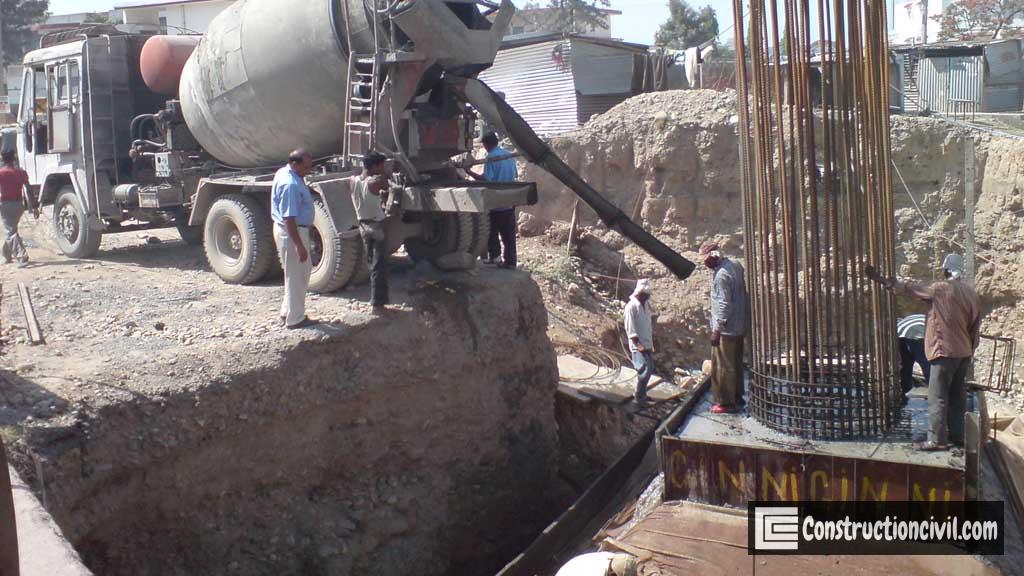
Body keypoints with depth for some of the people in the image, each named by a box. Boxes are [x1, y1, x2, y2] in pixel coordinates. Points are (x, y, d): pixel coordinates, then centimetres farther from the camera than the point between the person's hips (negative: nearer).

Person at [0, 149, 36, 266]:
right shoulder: (21, 172, 2)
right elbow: (27, 191, -2)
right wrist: (33, 207, -2)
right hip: (19, 204, 5)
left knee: (10, 232, -7)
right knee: (11, 229, 23)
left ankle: (22, 256, -23)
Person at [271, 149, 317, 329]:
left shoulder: (285, 173, 7)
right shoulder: (290, 184, -26)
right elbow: (289, 219, -28)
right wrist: (300, 246, -26)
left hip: (296, 229, 10)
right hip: (291, 233, -10)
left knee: (304, 270, 20)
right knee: (295, 276, 1)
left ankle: (288, 312, 28)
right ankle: (295, 319, 13)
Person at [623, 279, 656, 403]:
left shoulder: (646, 304, 9)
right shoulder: (631, 306, -14)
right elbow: (630, 327, -17)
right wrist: (638, 344, -21)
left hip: (648, 344, 8)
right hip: (638, 345, -8)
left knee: (650, 369, 11)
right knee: (645, 369, -14)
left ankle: (642, 393, 25)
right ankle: (639, 396, -1)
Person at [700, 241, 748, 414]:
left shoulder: (721, 275, -21)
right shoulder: (735, 266, 8)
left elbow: (724, 305, -23)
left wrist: (717, 330, -20)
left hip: (726, 329, -10)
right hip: (739, 327, 10)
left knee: (723, 367, 0)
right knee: (736, 364, 17)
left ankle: (726, 402, 7)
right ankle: (737, 399, 26)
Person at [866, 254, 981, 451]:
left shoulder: (939, 289, -13)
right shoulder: (971, 291, 7)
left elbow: (908, 288, -6)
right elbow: (976, 324, 13)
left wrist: (881, 280, 3)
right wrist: (971, 349, 22)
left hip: (945, 351, -7)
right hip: (964, 352, 8)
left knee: (938, 397, -4)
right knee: (958, 396, 15)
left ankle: (937, 439, -3)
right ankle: (958, 435, 22)